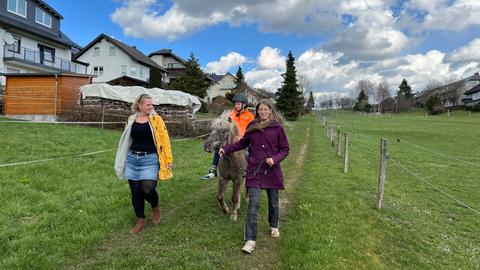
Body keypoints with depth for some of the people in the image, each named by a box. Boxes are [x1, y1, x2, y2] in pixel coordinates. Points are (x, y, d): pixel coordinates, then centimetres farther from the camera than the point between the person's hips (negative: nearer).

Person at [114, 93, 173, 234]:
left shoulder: (156, 119, -4)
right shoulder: (132, 119, 6)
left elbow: (164, 139, -5)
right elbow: (127, 140, 14)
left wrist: (169, 160, -9)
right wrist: (122, 160, 17)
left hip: (149, 160, -3)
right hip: (132, 159, 4)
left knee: (147, 189, -15)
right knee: (135, 191, 7)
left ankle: (155, 206, 21)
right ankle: (140, 221, 24)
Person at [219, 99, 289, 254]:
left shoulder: (277, 128, -3)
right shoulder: (252, 127, 4)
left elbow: (285, 149, 1)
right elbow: (243, 143, 19)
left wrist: (275, 159, -16)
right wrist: (226, 149, 12)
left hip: (272, 170, 0)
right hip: (254, 170, 1)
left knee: (273, 201, 16)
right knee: (253, 203, -7)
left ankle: (274, 226, 44)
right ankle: (250, 240, -3)